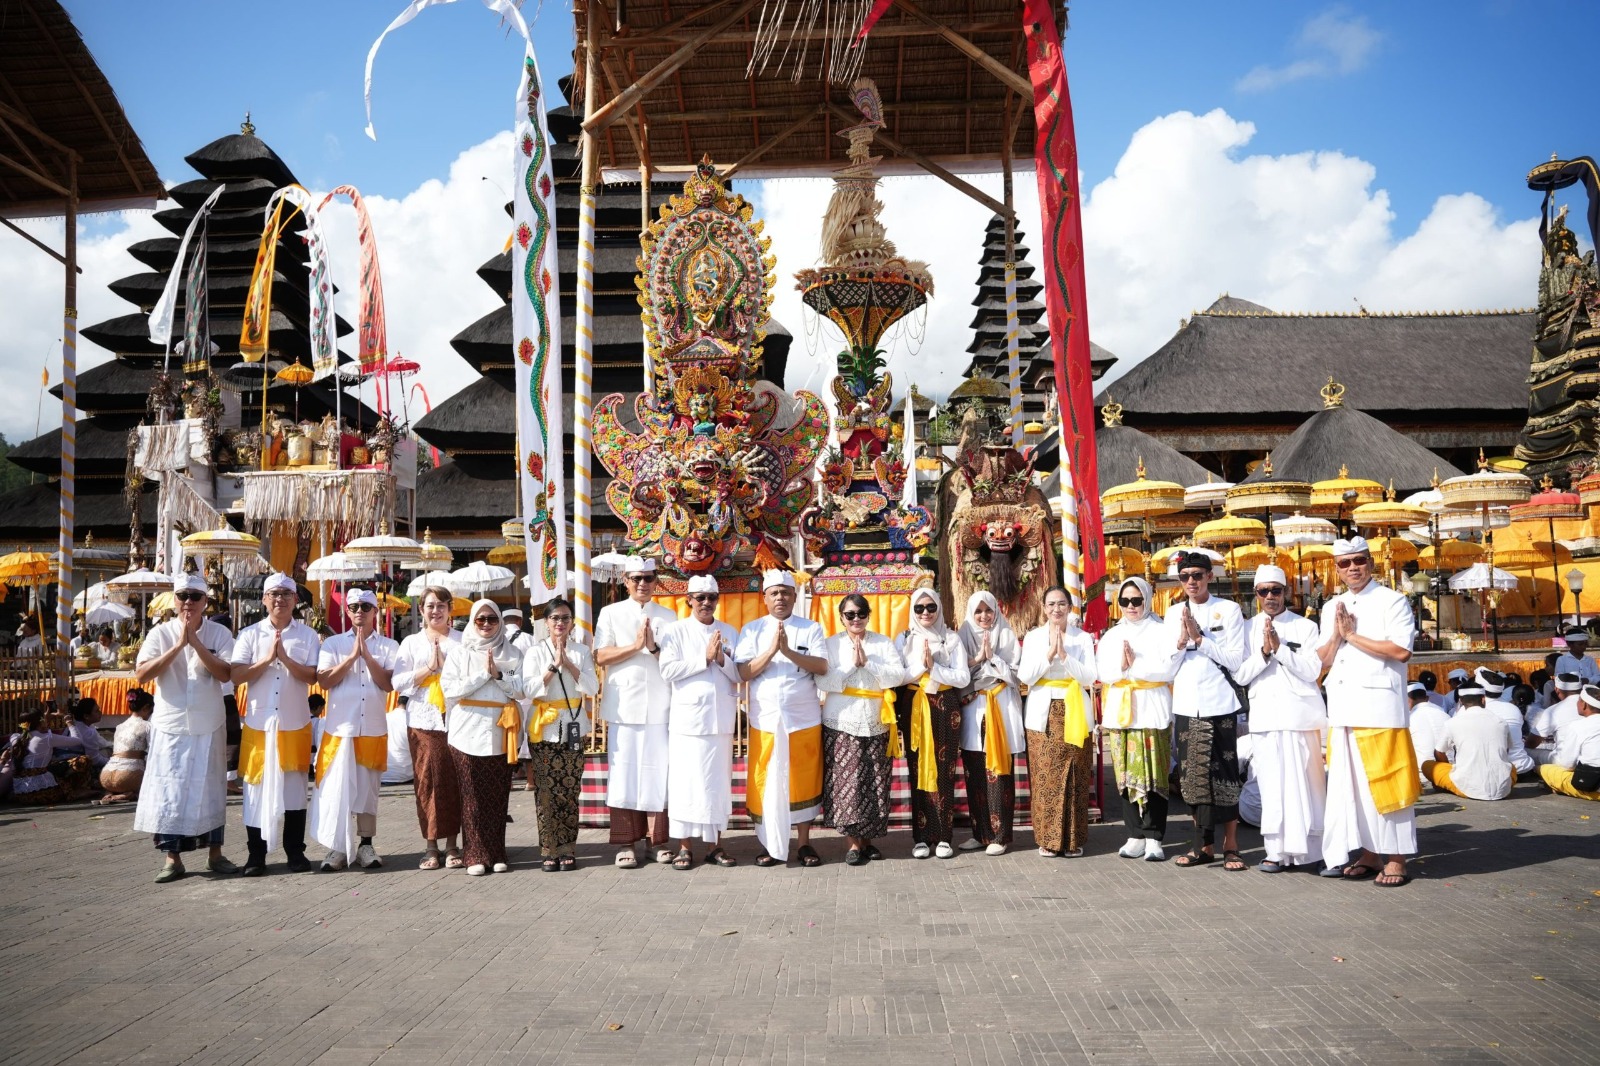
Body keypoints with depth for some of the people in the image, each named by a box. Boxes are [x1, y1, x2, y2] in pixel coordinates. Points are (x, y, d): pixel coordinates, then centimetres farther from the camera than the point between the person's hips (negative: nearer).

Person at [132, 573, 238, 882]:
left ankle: (214, 854, 19)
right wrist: (179, 645, -19)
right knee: (168, 791, 2)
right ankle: (172, 858, 12)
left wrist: (196, 642, -20)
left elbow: (225, 674, -15)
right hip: (170, 727, 0)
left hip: (209, 727, 0)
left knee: (210, 790, 8)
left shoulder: (219, 634, -2)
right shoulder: (160, 634, -2)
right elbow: (141, 675, -13)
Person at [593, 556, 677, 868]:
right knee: (623, 773, 0)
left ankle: (657, 839, 11)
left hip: (659, 707, 1)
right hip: (624, 706, -1)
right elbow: (600, 657, -1)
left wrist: (654, 647, -12)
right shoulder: (610, 613, 8)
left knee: (657, 772, 1)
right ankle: (625, 843, 6)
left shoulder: (668, 616, 11)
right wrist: (635, 646, -12)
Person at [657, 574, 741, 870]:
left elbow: (739, 675, 6)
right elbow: (668, 671, -10)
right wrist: (704, 658, -12)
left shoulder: (729, 633, 11)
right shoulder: (675, 631, 2)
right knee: (685, 781, -1)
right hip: (687, 717, -3)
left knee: (718, 781, 7)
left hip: (721, 718, 3)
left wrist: (722, 659, -12)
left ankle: (715, 845, 15)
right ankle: (683, 846, 7)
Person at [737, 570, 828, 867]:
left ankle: (805, 843, 17)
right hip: (765, 719, 0)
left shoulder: (811, 629, 5)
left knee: (804, 781, 5)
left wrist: (788, 651, -19)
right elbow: (743, 673, -4)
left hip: (804, 719, 0)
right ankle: (770, 845, 14)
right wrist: (771, 650, -17)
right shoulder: (752, 630, 5)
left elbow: (822, 667, -8)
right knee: (765, 783, 2)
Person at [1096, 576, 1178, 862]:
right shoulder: (1112, 635, 16)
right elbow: (1101, 671, 6)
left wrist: (1136, 665, -13)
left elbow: (1169, 667, -9)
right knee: (1126, 775, 3)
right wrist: (1120, 666, -12)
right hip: (1120, 712, 4)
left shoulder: (1160, 631, 3)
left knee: (1154, 775, -5)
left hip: (1153, 711, -4)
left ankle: (1154, 838, 0)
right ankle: (1136, 835, 10)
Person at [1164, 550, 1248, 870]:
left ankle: (1230, 845, 6)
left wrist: (1200, 637, -12)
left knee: (1224, 774, -3)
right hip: (1186, 705, 4)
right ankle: (1203, 844, 16)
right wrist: (1181, 640, -8)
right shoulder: (1174, 613, 12)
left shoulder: (1229, 610, 1)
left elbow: (1235, 660, -6)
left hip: (1219, 703, -4)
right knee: (1191, 774, 6)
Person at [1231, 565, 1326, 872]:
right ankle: (1277, 849, 4)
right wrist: (1264, 652, -10)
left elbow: (1312, 671, -5)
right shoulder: (1248, 629, 10)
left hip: (1300, 714, -1)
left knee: (1302, 781, -2)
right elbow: (1240, 675, 4)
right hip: (1264, 716, 2)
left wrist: (1280, 648, -13)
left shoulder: (1305, 627, 5)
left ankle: (1304, 847, 6)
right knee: (1272, 784, -1)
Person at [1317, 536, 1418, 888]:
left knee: (1386, 782, -5)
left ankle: (1396, 859, 4)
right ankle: (1368, 853, 19)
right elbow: (1323, 660, 14)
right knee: (1349, 783, 9)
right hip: (1342, 707, 6)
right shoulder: (1332, 608, 17)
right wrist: (1337, 635, -4)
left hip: (1379, 704, -6)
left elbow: (1401, 650, -15)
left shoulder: (1391, 602, -2)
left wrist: (1353, 635, -9)